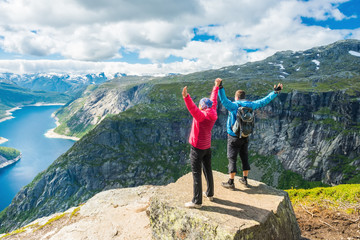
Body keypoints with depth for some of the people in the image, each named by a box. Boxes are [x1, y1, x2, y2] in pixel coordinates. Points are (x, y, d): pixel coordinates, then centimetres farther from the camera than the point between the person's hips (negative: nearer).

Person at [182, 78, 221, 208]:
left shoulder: (201, 116, -22)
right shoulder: (213, 114, 0)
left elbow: (192, 108, -41)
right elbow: (213, 101, 13)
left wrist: (186, 97, -54)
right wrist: (216, 86, 26)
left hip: (197, 148, -8)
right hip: (207, 147, 8)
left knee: (196, 173, -3)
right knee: (208, 170, 19)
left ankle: (197, 201, 3)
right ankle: (210, 194, 34)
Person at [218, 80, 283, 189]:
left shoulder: (233, 106, -17)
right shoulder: (250, 105, -2)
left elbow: (223, 100, -37)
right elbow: (264, 101, 8)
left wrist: (220, 88, -49)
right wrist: (275, 92, 18)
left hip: (234, 137, -5)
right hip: (245, 137, 5)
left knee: (232, 158, 3)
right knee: (244, 157, 18)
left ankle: (230, 183, 10)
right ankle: (245, 179, 30)